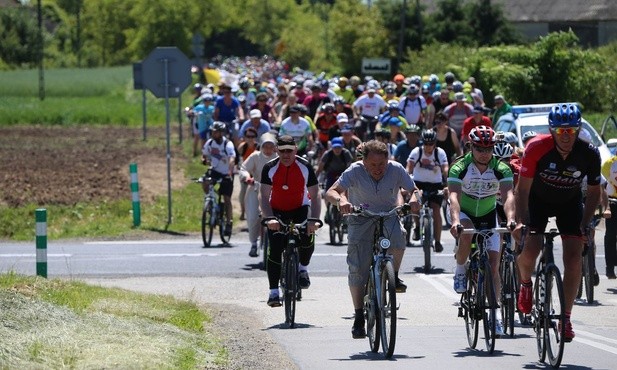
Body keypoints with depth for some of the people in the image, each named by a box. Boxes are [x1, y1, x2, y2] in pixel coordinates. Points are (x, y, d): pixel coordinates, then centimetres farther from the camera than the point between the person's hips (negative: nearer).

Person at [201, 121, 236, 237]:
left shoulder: (228, 145, -23)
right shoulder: (210, 143, -7)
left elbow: (232, 159, -36)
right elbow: (204, 155, 9)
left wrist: (230, 173, -51)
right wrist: (204, 160, -14)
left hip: (226, 173, -4)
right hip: (215, 170, 4)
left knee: (227, 199, -2)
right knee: (205, 184, -26)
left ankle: (229, 223, 9)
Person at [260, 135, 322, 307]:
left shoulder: (305, 167, -17)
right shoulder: (270, 168, -18)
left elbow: (315, 196, -18)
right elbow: (264, 197, -21)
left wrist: (313, 220, -32)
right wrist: (270, 219, -38)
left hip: (300, 208, 0)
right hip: (277, 211, 0)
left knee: (308, 240, -25)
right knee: (274, 250, -13)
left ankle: (303, 268, 6)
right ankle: (274, 291, -5)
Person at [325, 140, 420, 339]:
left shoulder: (396, 169, -15)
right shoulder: (355, 171, -19)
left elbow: (414, 190, -9)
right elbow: (330, 192, -25)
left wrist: (414, 199, -34)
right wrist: (340, 200, -49)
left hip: (388, 216, 1)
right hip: (361, 219, -1)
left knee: (397, 240, -35)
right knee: (358, 269, -11)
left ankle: (394, 275, -5)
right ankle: (359, 317, 5)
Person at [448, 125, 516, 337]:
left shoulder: (501, 169, -18)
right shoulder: (460, 168, -23)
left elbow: (508, 196, -32)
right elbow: (454, 196, -35)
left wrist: (510, 218, -51)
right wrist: (455, 221, -53)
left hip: (488, 215, 2)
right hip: (464, 213, -1)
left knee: (493, 267, -8)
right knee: (466, 234, -37)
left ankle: (495, 311, -2)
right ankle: (460, 270, -11)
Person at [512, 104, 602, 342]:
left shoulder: (589, 154, -24)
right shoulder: (537, 148, -29)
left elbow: (593, 191, -9)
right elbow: (522, 189, -22)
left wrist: (585, 225, -18)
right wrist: (521, 222, -31)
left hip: (569, 203, 1)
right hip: (538, 200, -1)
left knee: (573, 257, -13)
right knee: (529, 251, -20)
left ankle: (566, 318, -4)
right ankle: (526, 284, 16)